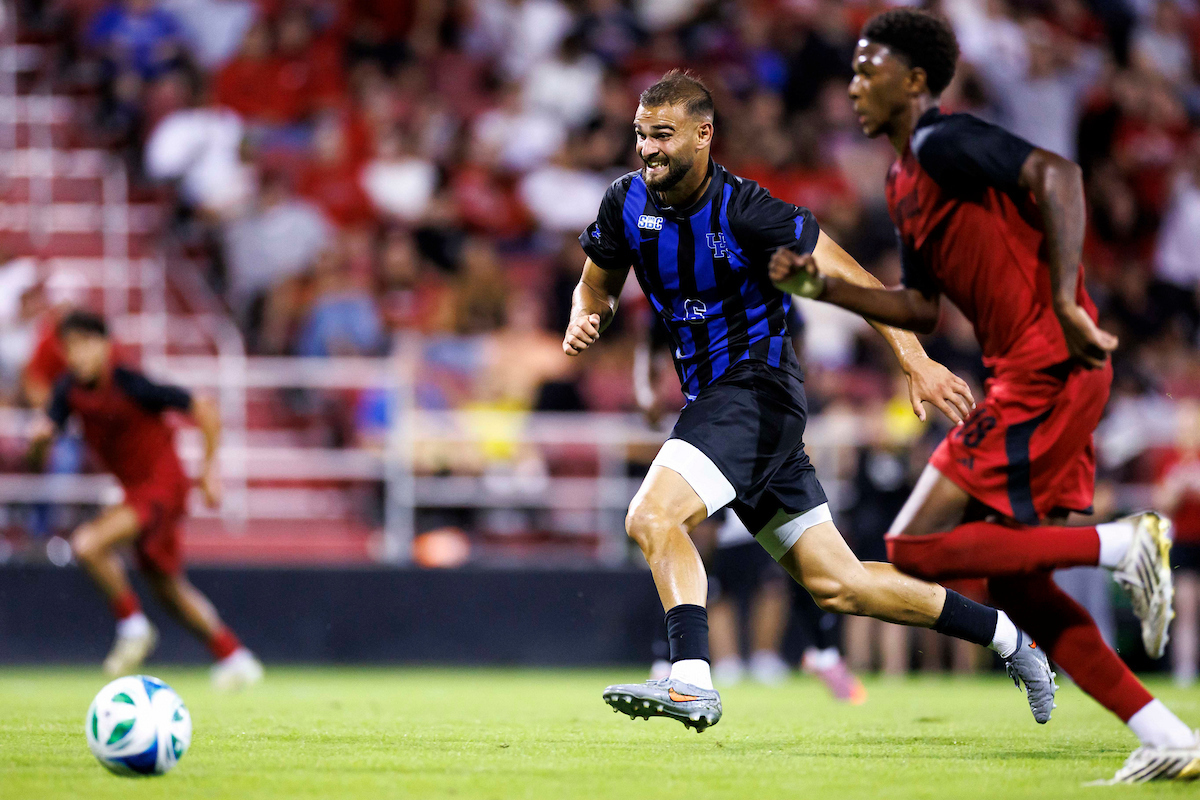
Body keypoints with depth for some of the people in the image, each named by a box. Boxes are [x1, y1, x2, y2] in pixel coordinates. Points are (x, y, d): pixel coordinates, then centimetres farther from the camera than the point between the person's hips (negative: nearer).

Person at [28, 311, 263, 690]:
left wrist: (210, 468, -10)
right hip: (135, 489, 8)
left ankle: (133, 626, -6)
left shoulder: (131, 386, -22)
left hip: (162, 485, -8)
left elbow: (204, 411, -13)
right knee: (167, 586, 17)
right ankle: (233, 657, 30)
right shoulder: (70, 390, -3)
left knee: (89, 543, -26)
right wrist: (40, 438, -24)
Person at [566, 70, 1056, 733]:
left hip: (757, 386, -7)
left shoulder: (745, 211, -18)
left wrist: (917, 363, -24)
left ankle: (690, 680, -34)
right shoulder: (627, 202, 0)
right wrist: (584, 320, -8)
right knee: (834, 584, 10)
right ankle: (1003, 636, 22)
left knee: (652, 517, -27)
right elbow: (596, 285, 17)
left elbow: (850, 280, -14)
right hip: (711, 398, 7)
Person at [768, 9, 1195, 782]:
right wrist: (819, 283, 19)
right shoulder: (905, 181, 21)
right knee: (1015, 586, 8)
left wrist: (1065, 303, -27)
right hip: (1030, 377, 10)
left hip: (1048, 368, -10)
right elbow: (920, 309, 27)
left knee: (915, 549, -11)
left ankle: (1125, 543, -13)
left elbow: (1056, 173, -22)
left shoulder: (944, 143, -8)